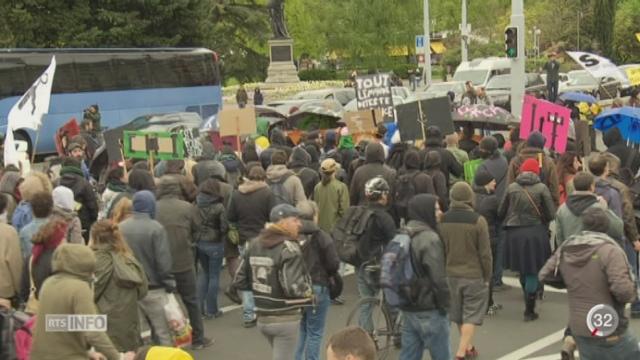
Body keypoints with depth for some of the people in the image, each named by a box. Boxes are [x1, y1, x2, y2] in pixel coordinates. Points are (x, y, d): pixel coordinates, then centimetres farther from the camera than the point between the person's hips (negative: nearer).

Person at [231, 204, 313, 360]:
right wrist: (309, 291, -8)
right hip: (285, 319, -8)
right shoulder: (288, 248, -18)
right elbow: (293, 287, -27)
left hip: (262, 318, 8)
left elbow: (239, 282, 7)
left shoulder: (255, 244, 5)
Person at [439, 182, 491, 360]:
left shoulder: (442, 220, -4)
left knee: (458, 316, 19)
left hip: (451, 275, 4)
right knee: (471, 316, 3)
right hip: (474, 275, -4)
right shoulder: (478, 220, -15)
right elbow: (485, 253, -10)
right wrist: (487, 276, 3)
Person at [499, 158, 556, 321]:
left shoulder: (511, 187, -2)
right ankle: (529, 311, 9)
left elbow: (501, 212, 3)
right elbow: (551, 214, -6)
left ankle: (528, 303, 32)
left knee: (522, 270, 19)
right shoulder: (542, 188, -7)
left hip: (514, 233, 2)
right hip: (536, 233, -2)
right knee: (532, 272, 6)